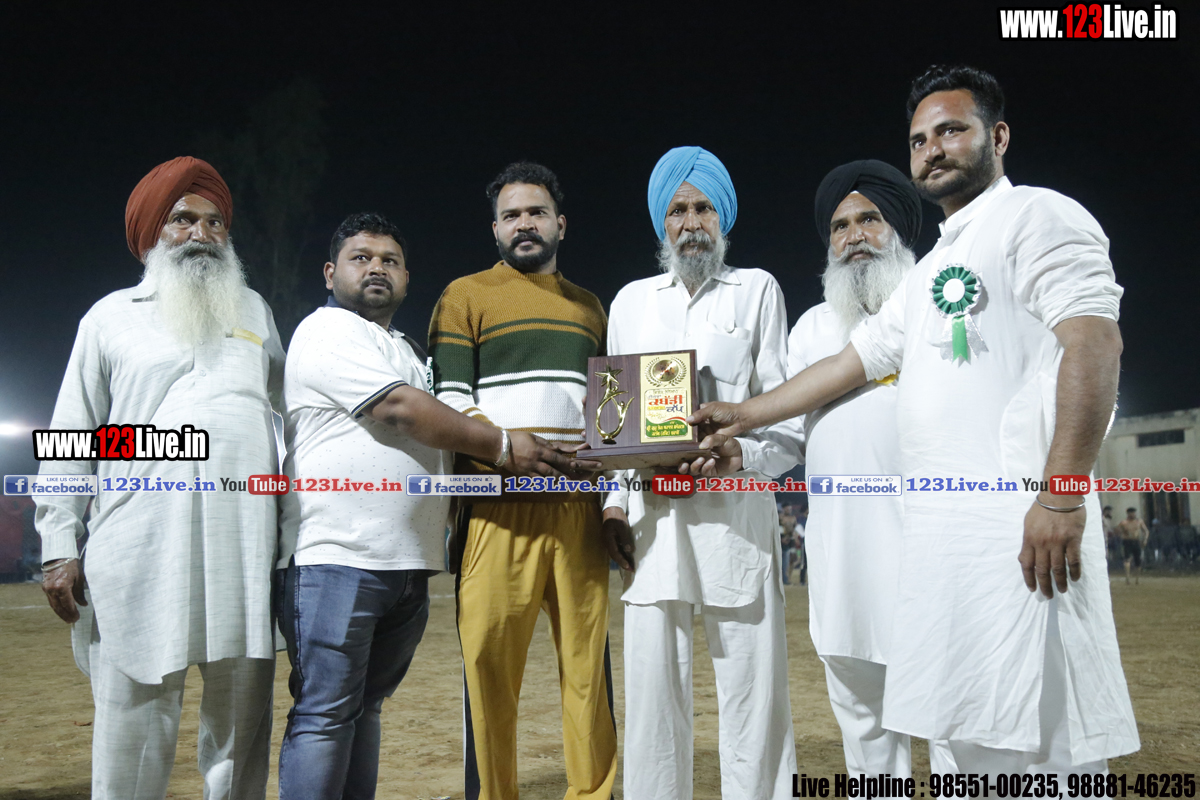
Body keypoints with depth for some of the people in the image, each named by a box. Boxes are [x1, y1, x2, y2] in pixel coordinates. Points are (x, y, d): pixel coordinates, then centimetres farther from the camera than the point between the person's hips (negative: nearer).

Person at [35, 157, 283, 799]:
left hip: (247, 553, 2)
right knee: (132, 729, 1)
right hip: (139, 554, -2)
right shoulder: (112, 317, 13)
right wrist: (59, 547, 1)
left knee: (242, 728, 7)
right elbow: (69, 438, 10)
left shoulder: (254, 312, 19)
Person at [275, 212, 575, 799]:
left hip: (406, 565, 8)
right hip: (336, 559, -8)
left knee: (364, 707, 12)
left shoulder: (407, 352, 25)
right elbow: (399, 411, -15)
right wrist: (502, 446, -11)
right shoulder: (328, 332, -4)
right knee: (325, 712, -5)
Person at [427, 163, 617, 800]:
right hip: (500, 506, -3)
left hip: (580, 505, 4)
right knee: (490, 663, -3)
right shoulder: (466, 296, 8)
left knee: (588, 660, 3)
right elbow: (451, 402, -2)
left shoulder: (589, 307, 22)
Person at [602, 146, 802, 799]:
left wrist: (743, 455, -15)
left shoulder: (756, 290, 12)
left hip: (736, 517, -2)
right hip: (649, 517, 3)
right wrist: (612, 501, 4)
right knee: (652, 689, 4)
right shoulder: (631, 300, 21)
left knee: (752, 691, -2)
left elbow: (791, 417, 5)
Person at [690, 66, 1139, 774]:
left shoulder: (1036, 216, 1)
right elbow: (853, 362, 29)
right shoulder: (932, 271, 26)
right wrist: (745, 415, 29)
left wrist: (1063, 494, -20)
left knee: (1038, 745, -7)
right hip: (939, 530, 8)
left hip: (1020, 525, -8)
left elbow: (1094, 342, -12)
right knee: (977, 742, 9)